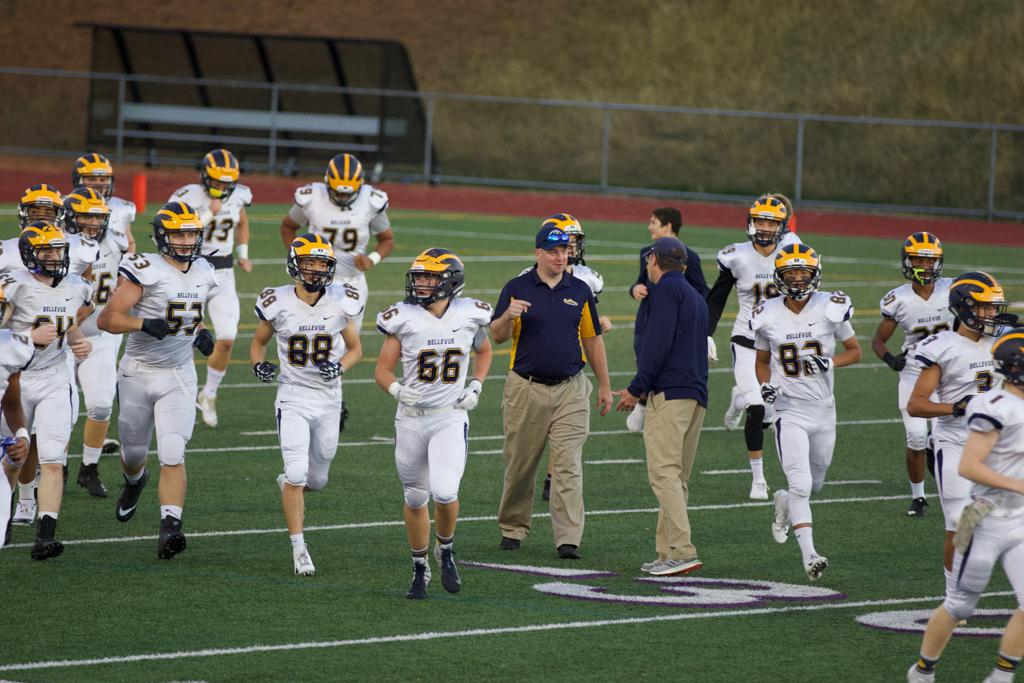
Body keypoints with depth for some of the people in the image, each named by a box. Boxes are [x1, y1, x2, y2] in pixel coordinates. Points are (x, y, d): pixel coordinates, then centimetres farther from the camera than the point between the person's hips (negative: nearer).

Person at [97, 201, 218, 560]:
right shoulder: (144, 270, -16)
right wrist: (145, 324, -31)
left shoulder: (203, 274, 4)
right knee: (134, 451, 16)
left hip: (179, 376, 2)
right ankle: (134, 481, 52)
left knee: (173, 455, -14)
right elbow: (106, 319, -18)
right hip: (139, 374, -2)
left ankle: (169, 529, -21)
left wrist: (201, 333, 4)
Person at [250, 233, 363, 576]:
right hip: (293, 397, -2)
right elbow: (258, 342, 8)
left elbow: (355, 348, 7)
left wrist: (340, 367, -14)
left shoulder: (340, 303, -6)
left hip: (329, 399, 2)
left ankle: (288, 484, 49)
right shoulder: (278, 303, -9)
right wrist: (259, 365, -13)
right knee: (297, 473, -15)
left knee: (316, 478, 12)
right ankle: (298, 548, -5)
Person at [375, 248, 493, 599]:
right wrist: (398, 389, -23)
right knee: (415, 498, 10)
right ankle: (420, 569, 29)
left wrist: (476, 387, 3)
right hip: (411, 420, 1)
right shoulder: (403, 319, -8)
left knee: (444, 492, -18)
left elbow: (483, 351, 18)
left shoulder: (470, 315, -3)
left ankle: (446, 550, 12)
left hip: (451, 418, -1)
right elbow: (383, 370, -2)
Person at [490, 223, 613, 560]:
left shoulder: (580, 291, 8)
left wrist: (604, 386, 15)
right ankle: (512, 528, 24)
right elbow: (497, 336, -4)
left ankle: (568, 540, -10)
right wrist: (509, 315, -25)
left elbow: (592, 340, 15)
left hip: (570, 390, 1)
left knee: (569, 466, -7)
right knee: (520, 465, 7)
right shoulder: (517, 289, 1)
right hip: (526, 390, -1)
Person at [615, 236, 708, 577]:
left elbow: (658, 342, -13)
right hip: (698, 395, 9)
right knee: (677, 478, 10)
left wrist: (637, 388, -10)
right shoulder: (696, 296, 25)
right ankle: (667, 553, 9)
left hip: (671, 393, -9)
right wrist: (644, 389, 23)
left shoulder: (666, 288, -2)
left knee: (664, 472, -14)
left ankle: (682, 551, -24)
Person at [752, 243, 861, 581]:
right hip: (789, 410, -2)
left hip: (823, 410, 2)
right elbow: (761, 361, 12)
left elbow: (854, 351, 5)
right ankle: (809, 554, -17)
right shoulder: (768, 316, -4)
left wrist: (830, 363, -14)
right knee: (801, 485, -17)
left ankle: (784, 503, 50)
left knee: (813, 484, 17)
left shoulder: (831, 309, -7)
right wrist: (765, 386, -8)